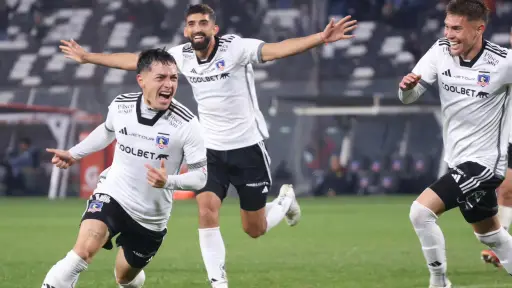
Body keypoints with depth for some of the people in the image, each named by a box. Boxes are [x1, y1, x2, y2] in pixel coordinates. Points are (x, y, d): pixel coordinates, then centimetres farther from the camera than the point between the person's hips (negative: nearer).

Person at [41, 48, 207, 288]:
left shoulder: (186, 124, -18)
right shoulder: (120, 105, -7)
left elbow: (201, 175, -15)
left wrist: (168, 181, -33)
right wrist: (74, 154, 20)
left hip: (151, 218, 0)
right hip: (112, 195, 0)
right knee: (84, 249, -28)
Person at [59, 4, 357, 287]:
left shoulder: (235, 48, -18)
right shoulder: (182, 55, -4)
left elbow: (278, 49, -34)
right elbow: (133, 60, 6)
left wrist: (321, 38, -50)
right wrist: (87, 57, 9)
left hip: (247, 147, -3)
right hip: (211, 150, 3)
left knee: (255, 229, 6)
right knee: (207, 211, -18)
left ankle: (285, 200, 41)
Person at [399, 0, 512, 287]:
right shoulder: (441, 51, -6)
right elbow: (409, 97, -6)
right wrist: (408, 86, -27)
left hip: (483, 161, -7)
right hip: (458, 159, 7)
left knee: (422, 210, -19)